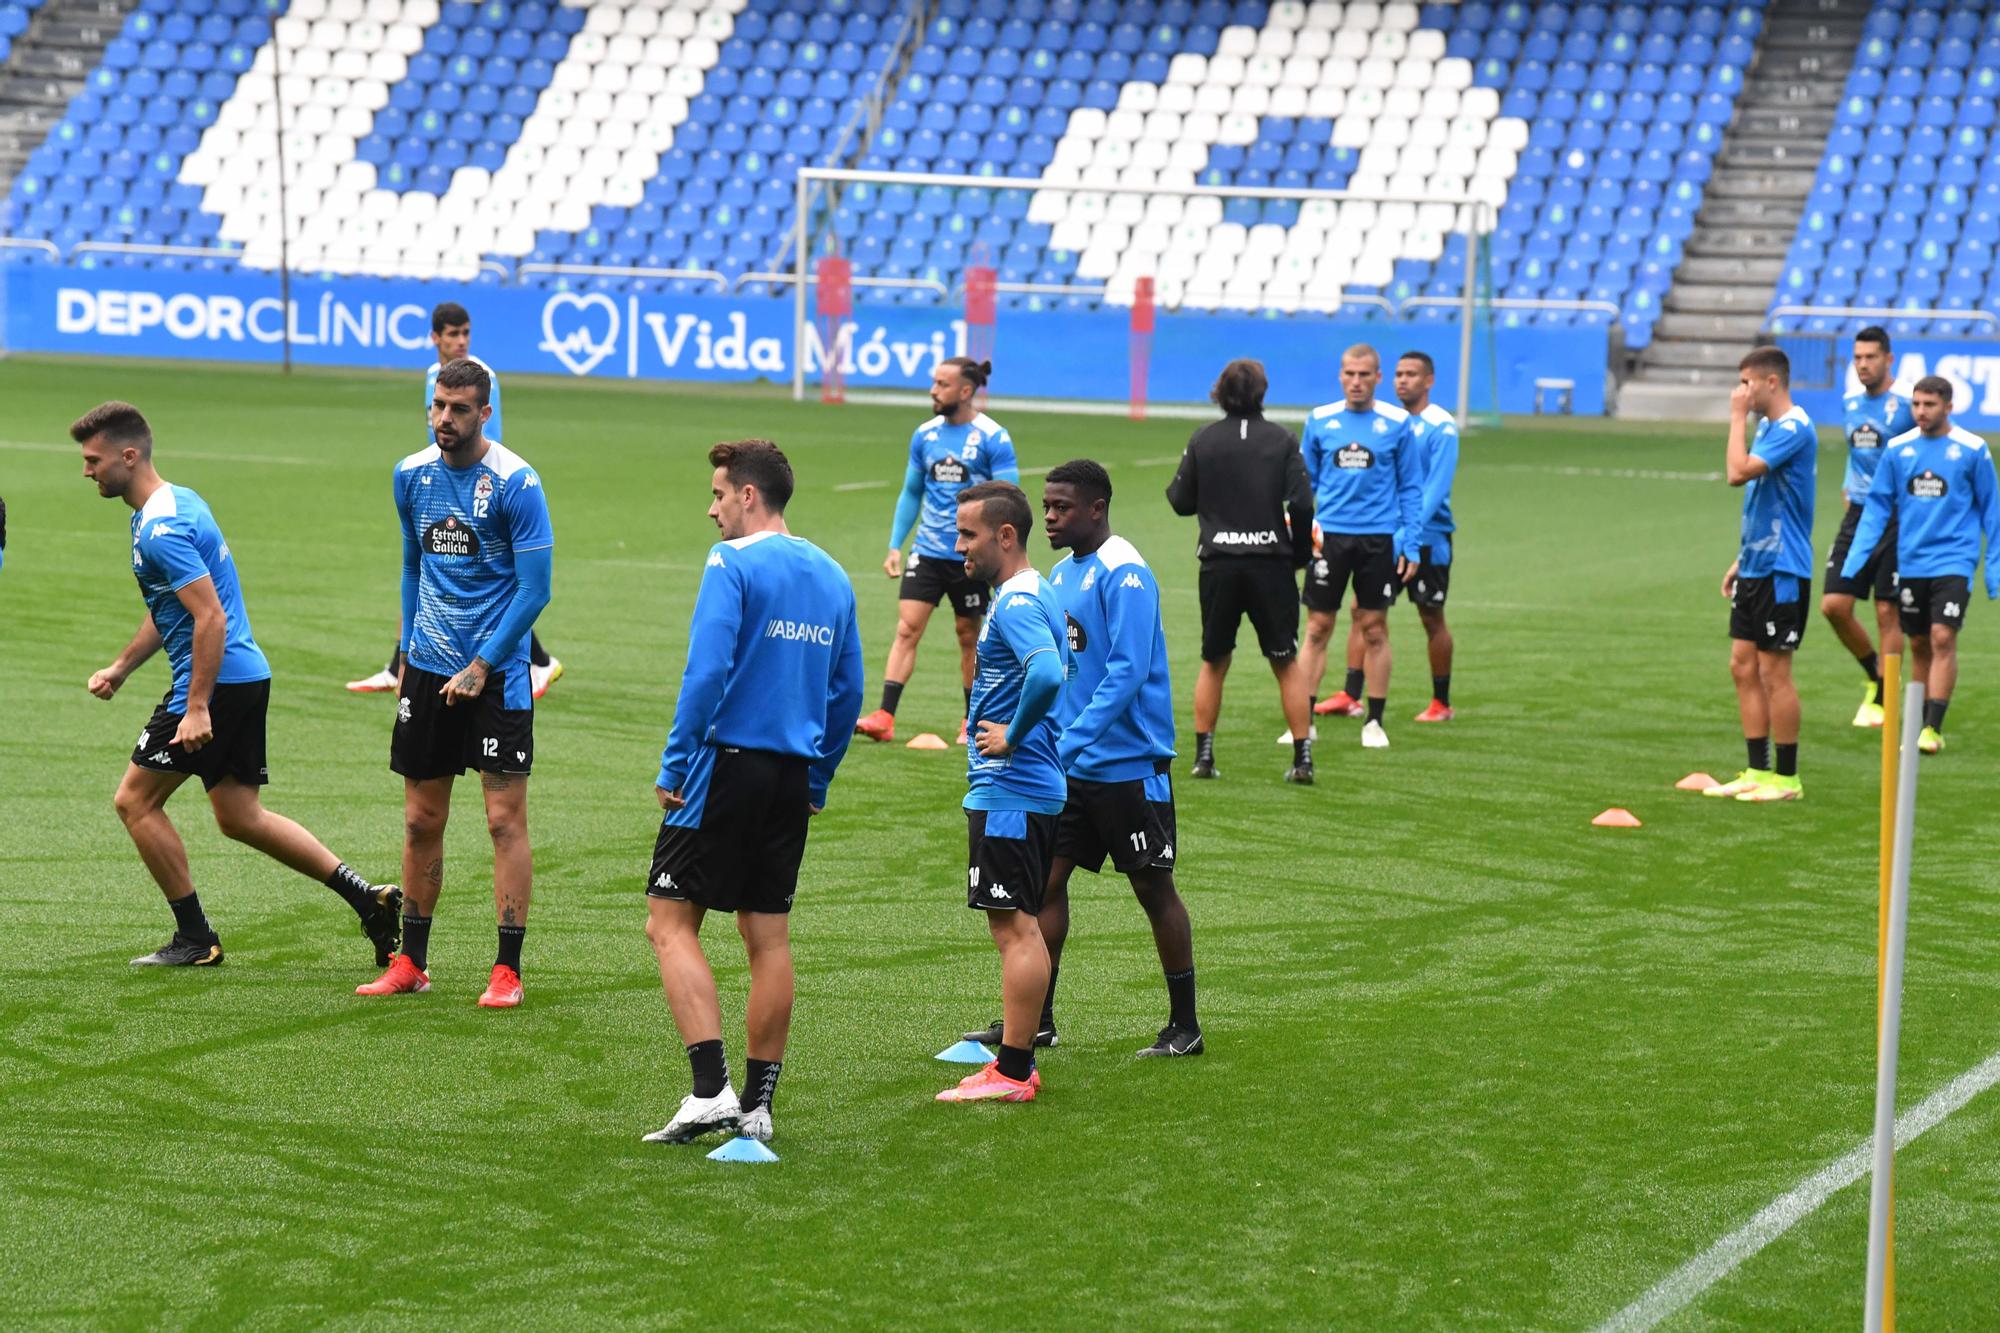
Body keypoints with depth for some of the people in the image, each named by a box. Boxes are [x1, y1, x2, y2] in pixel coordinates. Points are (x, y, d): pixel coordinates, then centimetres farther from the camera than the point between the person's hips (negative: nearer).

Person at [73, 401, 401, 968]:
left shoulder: (161, 528, -19)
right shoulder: (175, 502, 14)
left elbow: (211, 617, -25)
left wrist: (197, 708, -26)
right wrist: (119, 668, 22)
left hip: (218, 681, -10)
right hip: (248, 676, 10)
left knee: (135, 800, 0)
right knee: (240, 817, 13)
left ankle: (194, 938, 6)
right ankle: (368, 898, 10)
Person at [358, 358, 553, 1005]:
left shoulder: (516, 483, -12)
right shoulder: (412, 475, 5)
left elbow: (535, 588, -12)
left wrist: (481, 667, -14)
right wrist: (408, 650, 17)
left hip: (496, 674, -5)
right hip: (427, 671, 5)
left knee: (505, 818, -5)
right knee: (421, 821, 9)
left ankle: (508, 970, 0)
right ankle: (411, 963, 18)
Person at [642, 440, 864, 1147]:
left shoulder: (732, 563, -9)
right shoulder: (832, 577, 12)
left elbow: (706, 672, -18)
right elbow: (848, 692, 15)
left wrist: (674, 765, -13)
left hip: (727, 764, -7)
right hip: (792, 776, 7)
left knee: (671, 923, -2)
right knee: (768, 937, 11)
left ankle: (711, 1090, -12)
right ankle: (758, 1104, 13)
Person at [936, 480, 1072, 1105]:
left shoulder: (1016, 604, -18)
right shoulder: (1037, 595, 14)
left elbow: (1048, 674, -35)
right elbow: (1061, 668, 29)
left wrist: (1013, 737, -22)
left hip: (1008, 793, -11)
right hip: (1037, 788, 11)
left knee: (1014, 929, -6)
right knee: (1021, 926, 14)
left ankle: (1012, 1073, -3)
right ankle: (1017, 1062, 21)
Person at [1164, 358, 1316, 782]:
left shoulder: (1203, 440, 1)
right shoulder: (1281, 440, -2)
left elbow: (1181, 502, 4)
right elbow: (1301, 503, -8)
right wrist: (1301, 553, 5)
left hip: (1219, 564, 1)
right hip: (1271, 562, -1)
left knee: (1214, 662, 14)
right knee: (1286, 663, 8)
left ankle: (1203, 755, 10)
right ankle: (1302, 758, 4)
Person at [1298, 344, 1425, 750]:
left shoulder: (1397, 423, 0)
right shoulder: (1320, 421, 5)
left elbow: (1411, 488, 4)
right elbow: (1304, 483, 11)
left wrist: (1411, 545, -1)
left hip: (1378, 539, -1)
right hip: (1329, 535, 1)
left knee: (1374, 629, 4)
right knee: (1317, 628, 1)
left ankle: (1374, 721, 13)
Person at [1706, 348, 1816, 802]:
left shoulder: (1794, 428, -16)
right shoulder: (1769, 427, 15)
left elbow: (1737, 472, -26)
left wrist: (1738, 417, -15)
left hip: (1781, 571, -10)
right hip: (1756, 568, 10)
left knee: (1773, 672, -4)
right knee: (1743, 667, 9)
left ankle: (1786, 778, 4)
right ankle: (1758, 772, 15)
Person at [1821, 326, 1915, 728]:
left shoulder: (1906, 404, -10)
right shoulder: (1851, 403, 11)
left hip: (1895, 519, -6)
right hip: (1857, 515, 6)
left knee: (1888, 613, -1)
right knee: (1834, 605, -2)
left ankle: (1882, 700, 9)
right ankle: (1875, 674, 20)